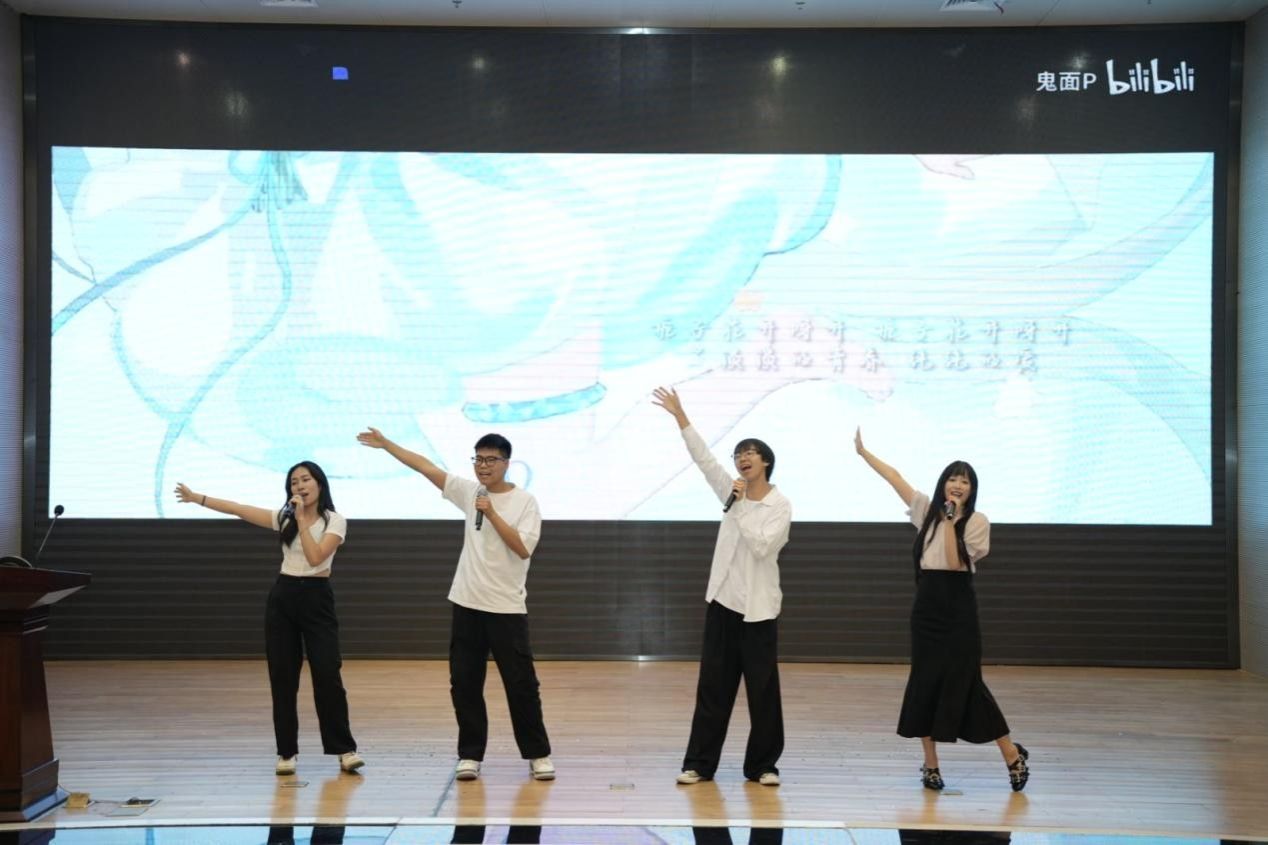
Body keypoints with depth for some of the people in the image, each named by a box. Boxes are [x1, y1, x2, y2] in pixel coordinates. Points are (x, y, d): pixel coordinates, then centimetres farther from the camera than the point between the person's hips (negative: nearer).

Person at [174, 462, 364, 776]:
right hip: (282, 598, 4)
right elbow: (239, 510, 8)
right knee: (282, 678, 4)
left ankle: (345, 749, 2)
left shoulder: (335, 521, -4)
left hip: (316, 600, -4)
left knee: (327, 676, -8)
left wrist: (302, 519, -16)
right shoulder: (284, 517, 8)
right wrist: (197, 498, 6)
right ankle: (286, 752, 12)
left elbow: (315, 557, -18)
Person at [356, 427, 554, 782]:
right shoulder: (470, 491, 6)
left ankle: (538, 754, 11)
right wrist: (386, 444, 6)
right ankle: (470, 755, 15)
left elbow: (523, 548, -16)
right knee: (464, 684, 5)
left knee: (521, 684, 0)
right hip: (467, 605, 4)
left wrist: (492, 514, -18)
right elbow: (425, 466, 7)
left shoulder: (525, 501, -6)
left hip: (507, 609, -4)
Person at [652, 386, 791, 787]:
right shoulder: (733, 491, 7)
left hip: (758, 608, -4)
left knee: (762, 689, 2)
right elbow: (702, 457, 3)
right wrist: (679, 415, -3)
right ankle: (700, 762, 11)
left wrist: (739, 507, -16)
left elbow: (761, 546, -19)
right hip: (723, 601, 4)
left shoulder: (780, 506, -7)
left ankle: (763, 764, 13)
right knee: (713, 686, 6)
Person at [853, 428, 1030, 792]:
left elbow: (955, 561, -15)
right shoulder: (927, 510, 8)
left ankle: (1013, 754, 9)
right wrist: (863, 452, 14)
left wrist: (951, 522, -17)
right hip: (926, 607, 4)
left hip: (958, 610, -4)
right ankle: (930, 763, 13)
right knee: (925, 683, 5)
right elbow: (894, 477, 12)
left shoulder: (977, 521, -4)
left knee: (964, 684, -5)